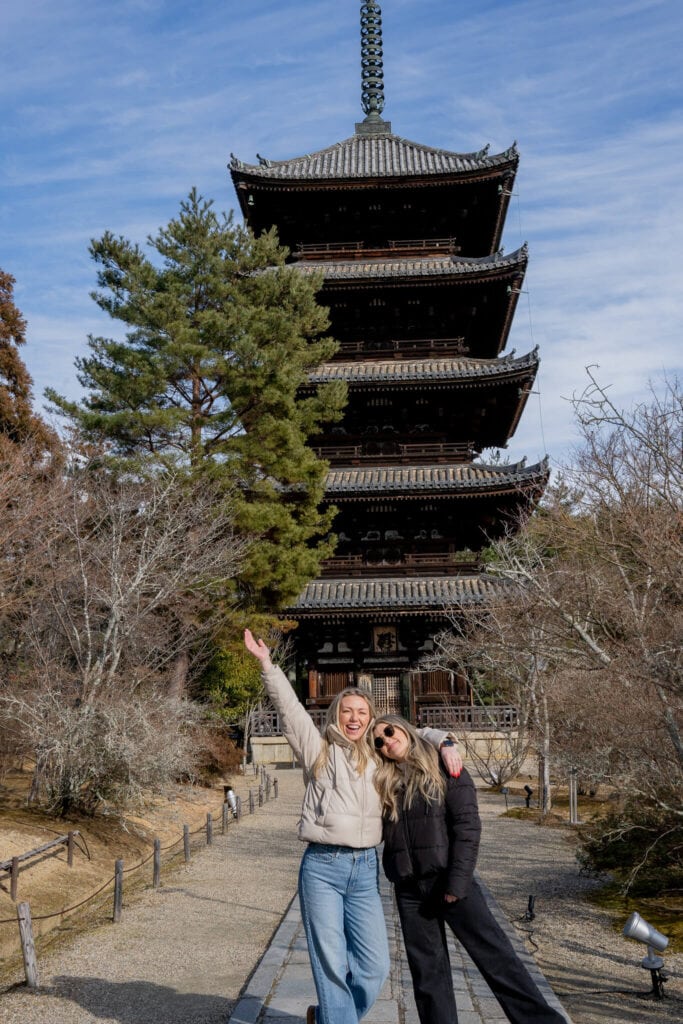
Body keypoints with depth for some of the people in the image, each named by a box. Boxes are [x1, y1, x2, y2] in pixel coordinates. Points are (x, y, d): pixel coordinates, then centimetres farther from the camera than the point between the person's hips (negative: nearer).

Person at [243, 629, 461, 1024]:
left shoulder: (380, 758, 14)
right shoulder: (318, 751, 5)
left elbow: (419, 735, 23)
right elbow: (290, 709, -5)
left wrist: (446, 744, 2)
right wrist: (267, 664, -14)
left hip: (365, 869, 4)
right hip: (322, 867, -3)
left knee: (375, 967, 4)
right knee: (332, 965, -4)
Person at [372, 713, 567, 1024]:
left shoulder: (445, 768, -3)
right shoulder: (385, 781, 9)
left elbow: (467, 826, -9)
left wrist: (457, 882, -15)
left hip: (449, 880, -4)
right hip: (408, 888, 4)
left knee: (495, 956, -3)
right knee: (427, 971, 9)